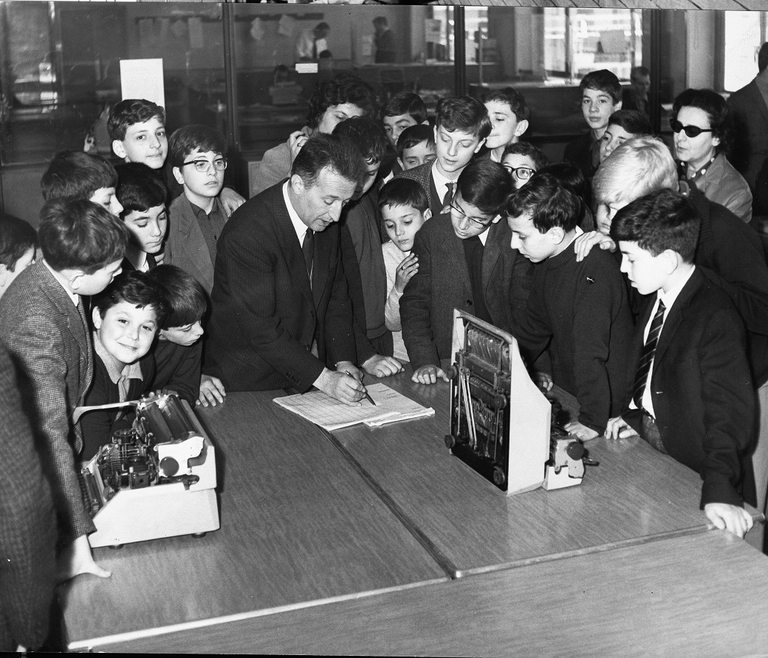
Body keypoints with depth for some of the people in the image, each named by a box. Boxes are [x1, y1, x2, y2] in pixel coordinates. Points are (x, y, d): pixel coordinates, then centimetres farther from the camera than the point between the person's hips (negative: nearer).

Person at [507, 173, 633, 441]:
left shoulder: (595, 270, -23)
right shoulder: (546, 263, 4)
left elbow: (591, 351, -26)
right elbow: (531, 328, 16)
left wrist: (593, 420, -26)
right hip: (564, 397, 8)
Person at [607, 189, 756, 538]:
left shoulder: (715, 318, -20)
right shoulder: (656, 300, 5)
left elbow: (727, 412, -25)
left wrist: (719, 490, -35)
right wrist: (632, 416, 2)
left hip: (690, 470, -7)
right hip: (647, 442, 7)